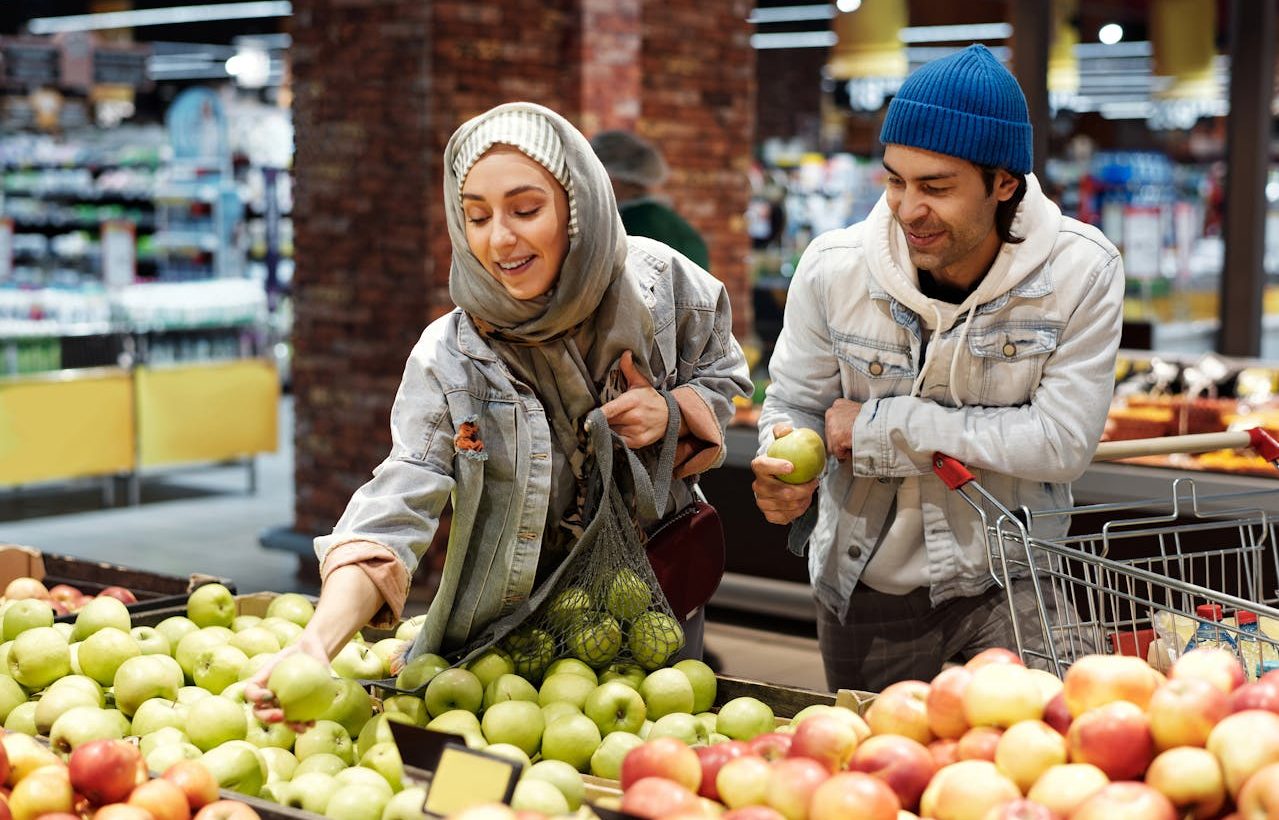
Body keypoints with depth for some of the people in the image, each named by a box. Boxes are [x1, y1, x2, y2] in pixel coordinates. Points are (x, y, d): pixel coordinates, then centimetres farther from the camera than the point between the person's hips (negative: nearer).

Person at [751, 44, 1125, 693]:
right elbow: (794, 404, 1)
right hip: (864, 589, 2)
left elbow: (1062, 443, -21)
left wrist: (883, 426, -21)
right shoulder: (833, 268, -12)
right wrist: (786, 470, -24)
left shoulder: (1081, 272, -17)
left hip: (1009, 584, -2)